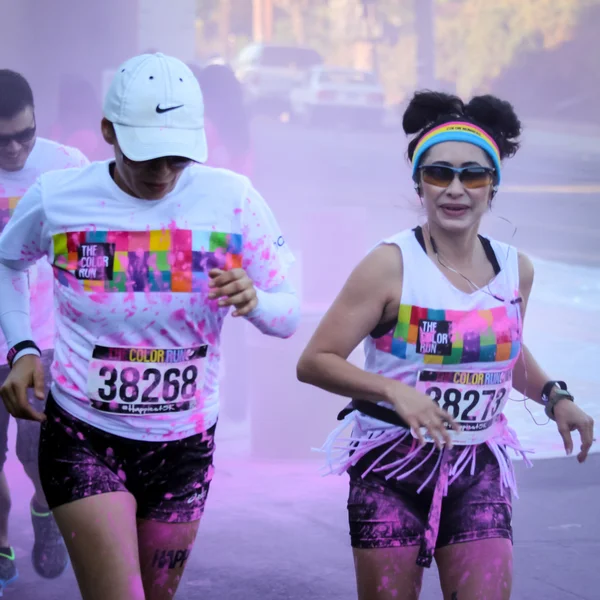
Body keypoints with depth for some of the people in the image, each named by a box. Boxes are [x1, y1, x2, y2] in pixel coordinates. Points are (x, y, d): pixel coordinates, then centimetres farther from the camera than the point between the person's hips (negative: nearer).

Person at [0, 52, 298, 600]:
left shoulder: (233, 200, -8)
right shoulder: (56, 198, -8)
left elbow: (287, 317, -4)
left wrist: (252, 300, -27)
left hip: (186, 445, 3)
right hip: (84, 437, -2)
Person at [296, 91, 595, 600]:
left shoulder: (516, 270, 4)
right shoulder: (391, 265, -12)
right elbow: (314, 362, -14)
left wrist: (553, 396, 8)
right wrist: (394, 391, -25)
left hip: (478, 469, 4)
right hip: (392, 466, -3)